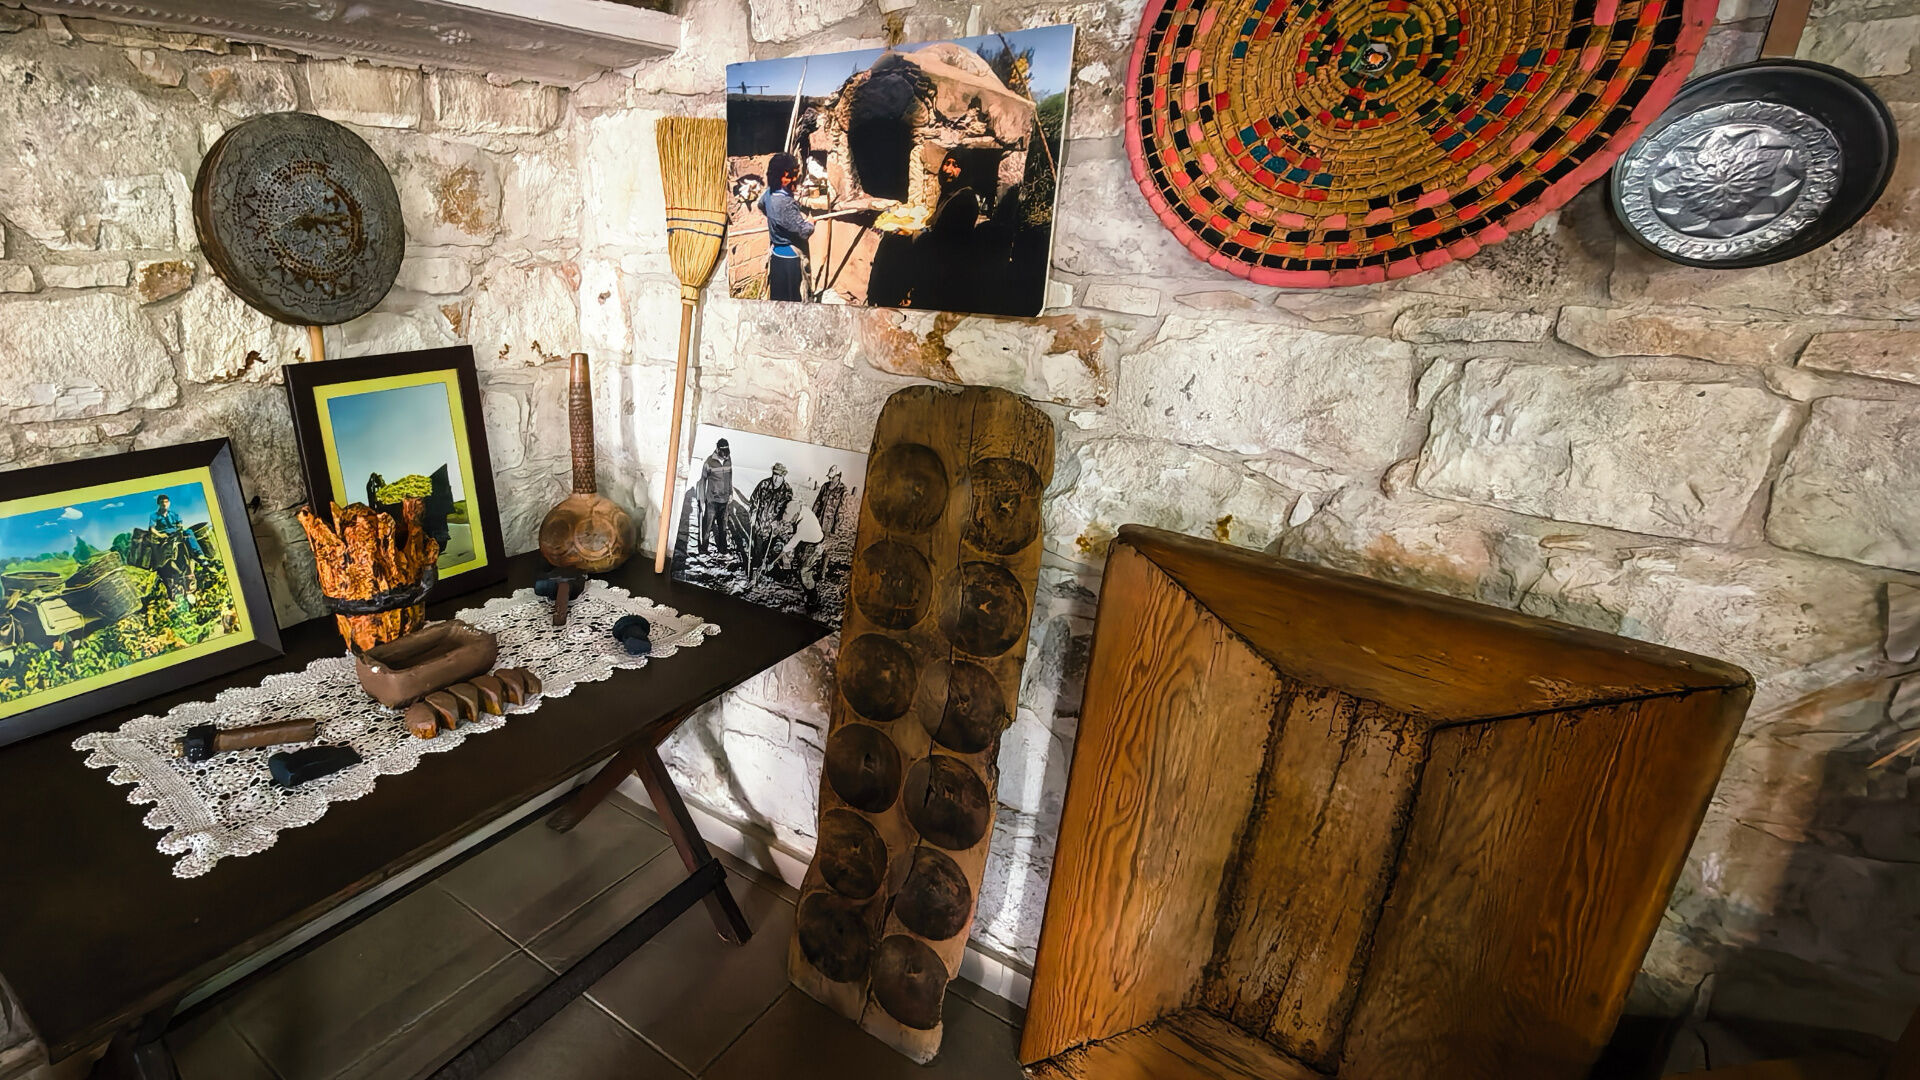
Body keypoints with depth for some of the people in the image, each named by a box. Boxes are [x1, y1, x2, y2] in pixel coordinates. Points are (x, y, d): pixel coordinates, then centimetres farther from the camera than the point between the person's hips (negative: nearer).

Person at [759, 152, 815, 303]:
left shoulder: (769, 193, 0)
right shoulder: (785, 204, -29)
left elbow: (761, 205, 24)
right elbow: (804, 231, -24)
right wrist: (810, 222, -3)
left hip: (776, 255, 9)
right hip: (790, 259, -9)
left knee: (776, 298, 19)